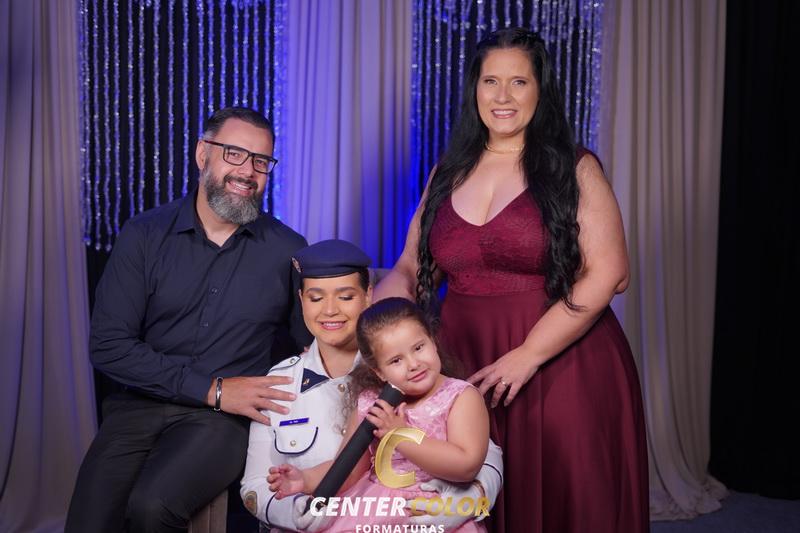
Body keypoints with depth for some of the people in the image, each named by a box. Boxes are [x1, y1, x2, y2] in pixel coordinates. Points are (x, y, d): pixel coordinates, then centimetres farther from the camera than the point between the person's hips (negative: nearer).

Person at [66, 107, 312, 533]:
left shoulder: (287, 251, -2)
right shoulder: (144, 235, -1)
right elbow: (109, 346, -6)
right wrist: (212, 389, -13)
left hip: (224, 417, -1)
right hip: (140, 405, 2)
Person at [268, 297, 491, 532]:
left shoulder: (462, 397, -9)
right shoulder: (370, 403, 2)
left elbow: (466, 466, -21)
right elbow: (348, 468, 6)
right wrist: (306, 480, -12)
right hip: (371, 510, 3)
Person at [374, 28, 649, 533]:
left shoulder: (574, 169, -3)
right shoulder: (449, 172, 9)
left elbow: (608, 274, -11)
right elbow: (410, 268, 9)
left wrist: (528, 355, -17)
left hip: (563, 369, -3)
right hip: (465, 367, 3)